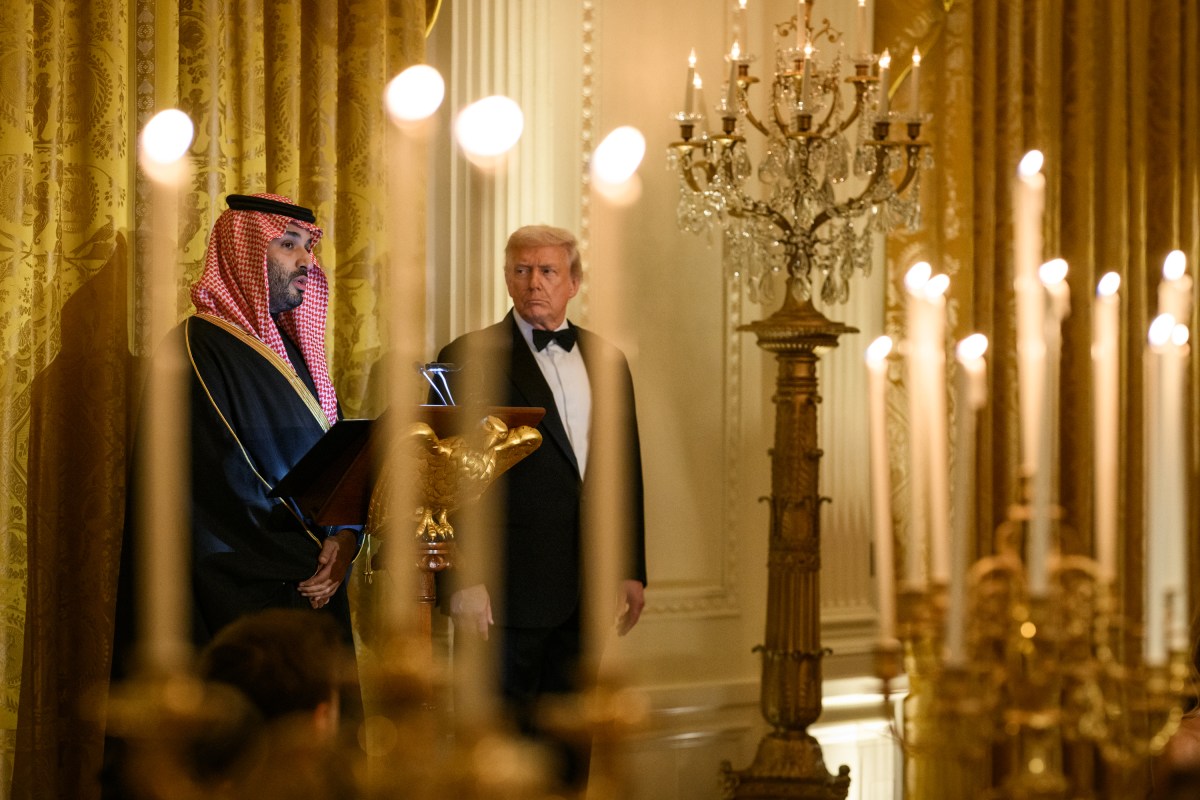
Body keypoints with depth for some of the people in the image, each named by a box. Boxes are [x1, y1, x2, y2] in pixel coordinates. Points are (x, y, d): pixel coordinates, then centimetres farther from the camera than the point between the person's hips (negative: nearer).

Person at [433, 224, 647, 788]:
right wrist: (464, 580, -15)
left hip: (584, 589, 5)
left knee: (568, 742, 12)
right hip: (506, 590, -5)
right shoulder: (470, 359, -5)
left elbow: (625, 470, 15)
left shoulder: (606, 361, 13)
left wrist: (632, 569, 10)